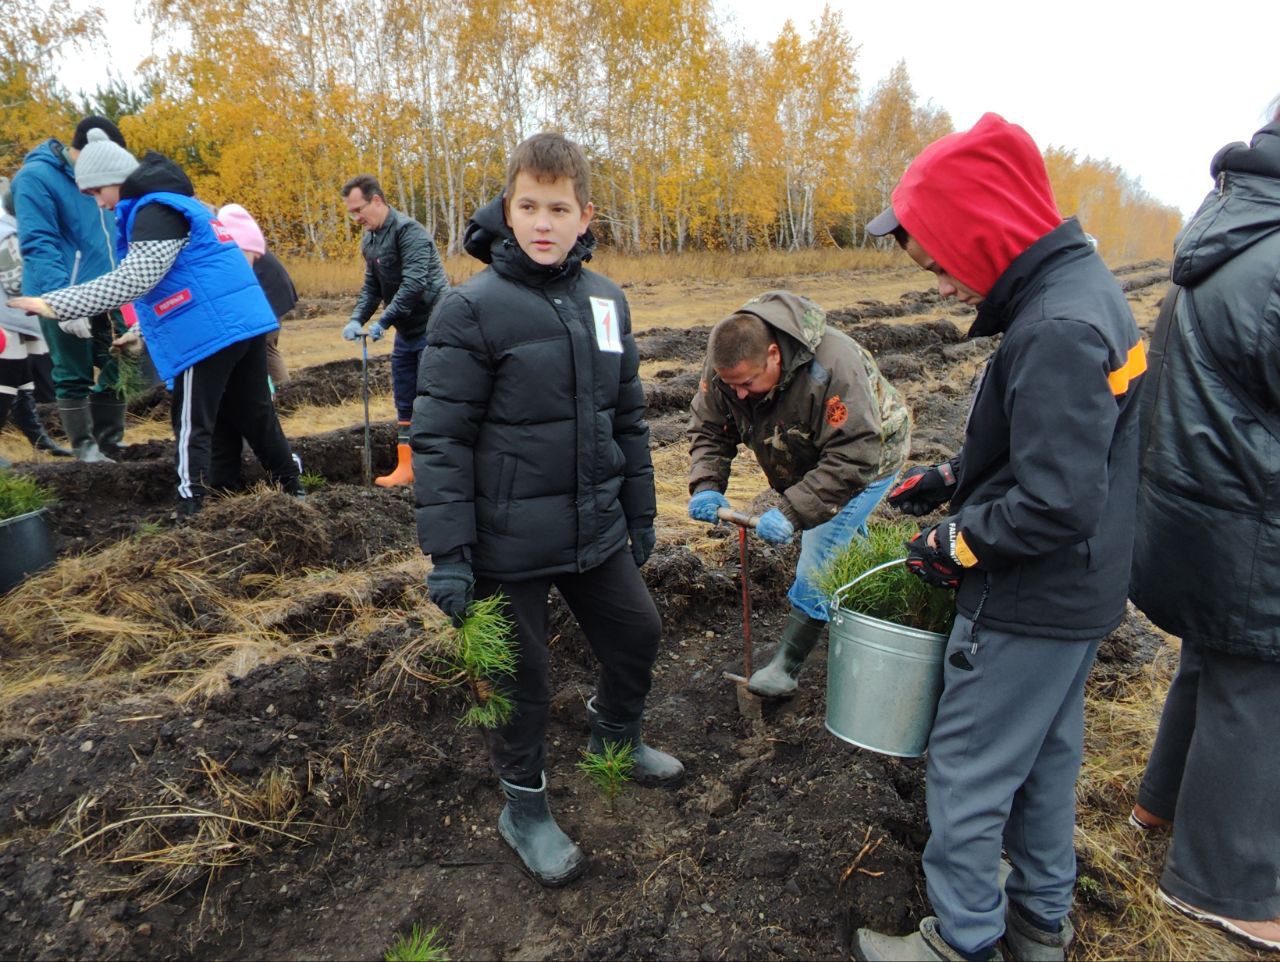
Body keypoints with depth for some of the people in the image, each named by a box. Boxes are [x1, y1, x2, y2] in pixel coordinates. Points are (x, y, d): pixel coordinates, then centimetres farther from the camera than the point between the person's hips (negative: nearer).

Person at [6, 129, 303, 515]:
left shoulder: (156, 210, -9)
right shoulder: (181, 204, 22)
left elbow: (133, 280, -19)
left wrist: (54, 303, -17)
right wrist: (143, 330, 29)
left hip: (211, 332, -9)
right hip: (244, 321, 9)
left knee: (193, 426, -2)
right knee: (254, 413, 15)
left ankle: (191, 509, 2)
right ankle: (291, 487, 21)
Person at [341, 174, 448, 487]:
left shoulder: (408, 230, -16)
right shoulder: (369, 240, 12)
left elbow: (414, 283, -26)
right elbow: (372, 286, 14)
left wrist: (383, 322, -24)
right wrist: (356, 319, -2)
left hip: (432, 327, -9)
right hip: (406, 332, 9)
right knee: (404, 403, 12)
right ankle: (406, 468, 20)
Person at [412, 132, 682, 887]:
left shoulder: (606, 301, 3)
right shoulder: (473, 308, -13)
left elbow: (629, 416, 11)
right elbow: (440, 438, -14)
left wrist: (640, 511, 14)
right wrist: (447, 553, -16)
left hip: (596, 528, 6)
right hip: (510, 541, -5)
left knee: (638, 631, 19)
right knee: (521, 676, 10)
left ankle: (618, 738, 49)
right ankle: (526, 808, 35)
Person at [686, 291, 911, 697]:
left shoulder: (833, 367, -42)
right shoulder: (726, 363, -22)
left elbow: (853, 460, -41)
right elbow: (708, 429, -12)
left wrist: (793, 512, -47)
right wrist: (706, 485, -31)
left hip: (868, 459, -6)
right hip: (810, 463, 7)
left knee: (819, 564, -10)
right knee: (843, 546, 22)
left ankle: (784, 670, 2)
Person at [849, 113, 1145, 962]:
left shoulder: (1056, 332, -27)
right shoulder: (1083, 283, 5)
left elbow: (1055, 505, -29)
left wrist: (957, 545, -14)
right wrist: (956, 480, 10)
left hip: (1028, 605, -10)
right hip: (1079, 597, 10)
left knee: (967, 772, 7)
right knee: (1046, 757, 23)